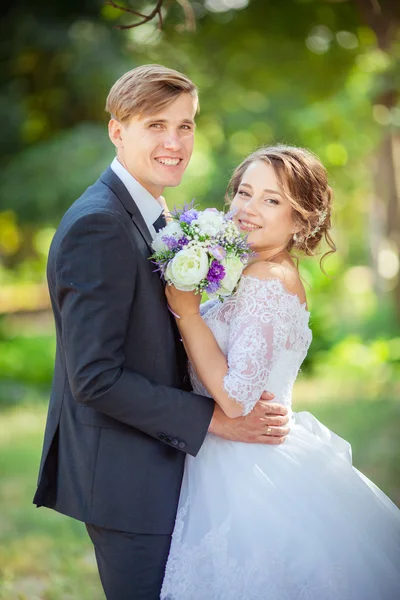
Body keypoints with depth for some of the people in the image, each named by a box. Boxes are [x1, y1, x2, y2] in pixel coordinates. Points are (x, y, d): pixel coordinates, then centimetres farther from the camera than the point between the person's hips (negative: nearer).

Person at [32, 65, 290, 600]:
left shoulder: (153, 217, 11)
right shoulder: (98, 224, -20)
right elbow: (95, 378, -24)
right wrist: (213, 418, -19)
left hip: (159, 465, 10)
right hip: (124, 479, -10)